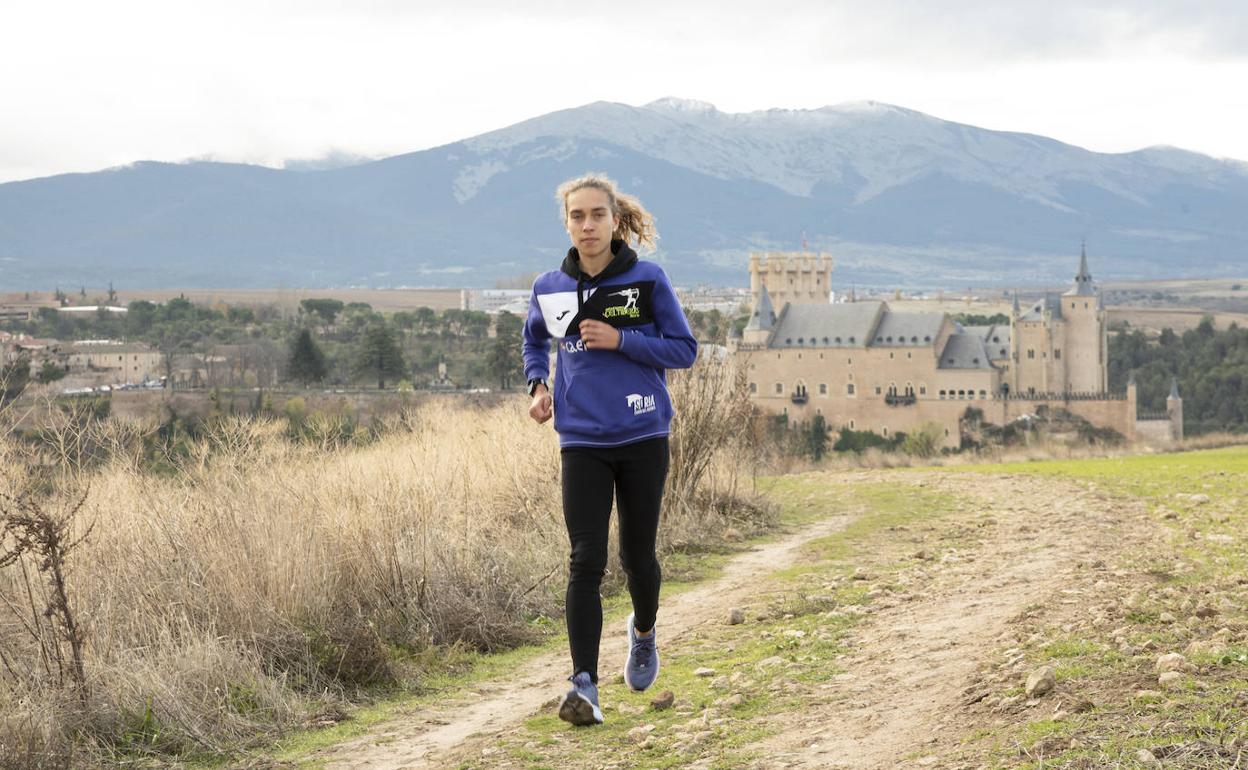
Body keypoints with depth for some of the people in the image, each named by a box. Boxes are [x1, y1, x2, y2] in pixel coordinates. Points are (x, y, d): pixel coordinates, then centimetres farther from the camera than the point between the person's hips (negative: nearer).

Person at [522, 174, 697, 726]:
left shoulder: (647, 279, -4)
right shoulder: (550, 288, 4)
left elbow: (684, 349, -2)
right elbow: (534, 338, 25)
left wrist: (620, 340, -14)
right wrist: (538, 384, 7)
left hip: (643, 438, -1)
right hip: (581, 443, 1)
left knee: (637, 555, 10)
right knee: (586, 562, -9)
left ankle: (644, 632, 42)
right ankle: (584, 685, -12)